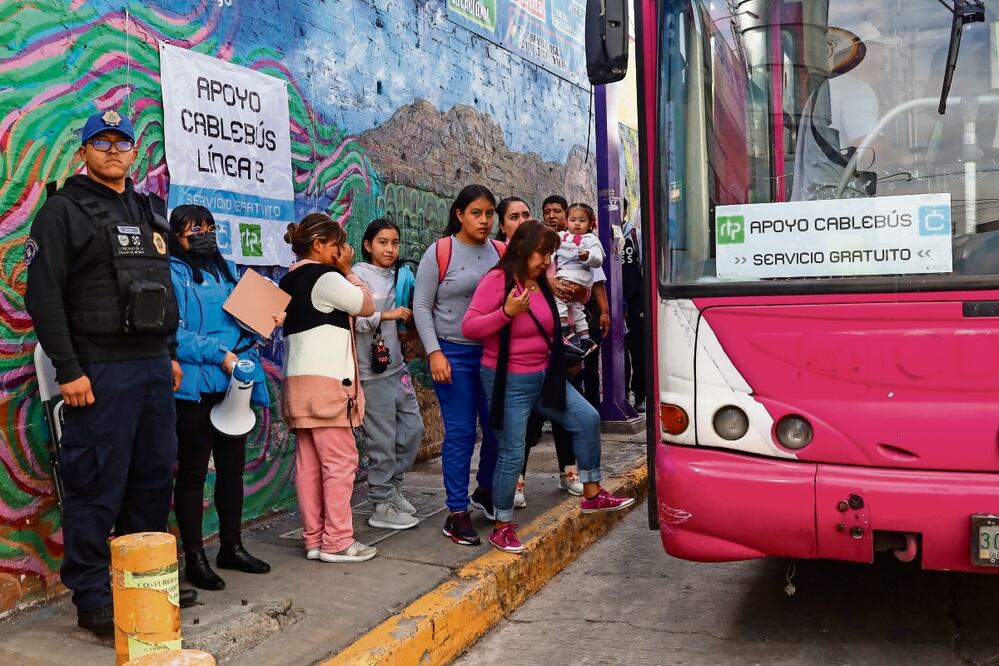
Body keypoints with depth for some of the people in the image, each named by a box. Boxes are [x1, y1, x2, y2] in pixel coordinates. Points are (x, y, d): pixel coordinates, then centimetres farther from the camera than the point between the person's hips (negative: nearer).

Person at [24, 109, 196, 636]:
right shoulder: (64, 210, -2)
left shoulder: (149, 211, 19)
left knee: (154, 479, 10)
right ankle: (92, 600, 9)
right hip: (100, 370, -6)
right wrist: (68, 370, -15)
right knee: (98, 487, -3)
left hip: (155, 367, 7)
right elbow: (43, 295, -9)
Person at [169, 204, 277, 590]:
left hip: (233, 384, 7)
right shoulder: (172, 274, -7)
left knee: (232, 467, 15)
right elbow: (173, 333, -17)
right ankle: (194, 558, 13)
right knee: (193, 472, 3)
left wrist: (267, 320, 0)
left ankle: (231, 547, 29)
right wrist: (220, 355, -21)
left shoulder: (226, 270, 15)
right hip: (195, 387, -7)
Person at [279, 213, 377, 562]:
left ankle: (314, 539, 14)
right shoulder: (326, 278, -11)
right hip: (326, 381, -9)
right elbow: (367, 306, -2)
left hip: (298, 382, 9)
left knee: (309, 462, 9)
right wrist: (348, 270, 5)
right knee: (340, 461, -2)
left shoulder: (289, 281, 16)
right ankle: (337, 542, 2)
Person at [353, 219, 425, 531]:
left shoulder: (395, 275, 13)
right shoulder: (358, 275, -9)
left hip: (396, 364, 8)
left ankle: (391, 487, 32)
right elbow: (350, 320, -21)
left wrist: (411, 317, 7)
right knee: (383, 439, -1)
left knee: (413, 427, 14)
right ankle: (382, 507, 13)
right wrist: (388, 315, -16)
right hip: (373, 371, -8)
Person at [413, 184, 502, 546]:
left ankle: (485, 492, 35)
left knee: (497, 427, 10)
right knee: (460, 432, -1)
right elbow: (421, 305, -5)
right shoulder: (439, 252, -5)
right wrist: (434, 352, -12)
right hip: (453, 355, -4)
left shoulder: (501, 252, 4)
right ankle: (457, 513, 10)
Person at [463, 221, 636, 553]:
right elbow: (469, 327, -18)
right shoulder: (496, 281, -15)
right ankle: (502, 527, 14)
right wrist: (507, 311, -28)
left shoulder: (541, 281, 8)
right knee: (512, 455, -3)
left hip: (544, 375, 8)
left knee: (587, 419, 6)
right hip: (509, 382, -8)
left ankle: (592, 495, 21)